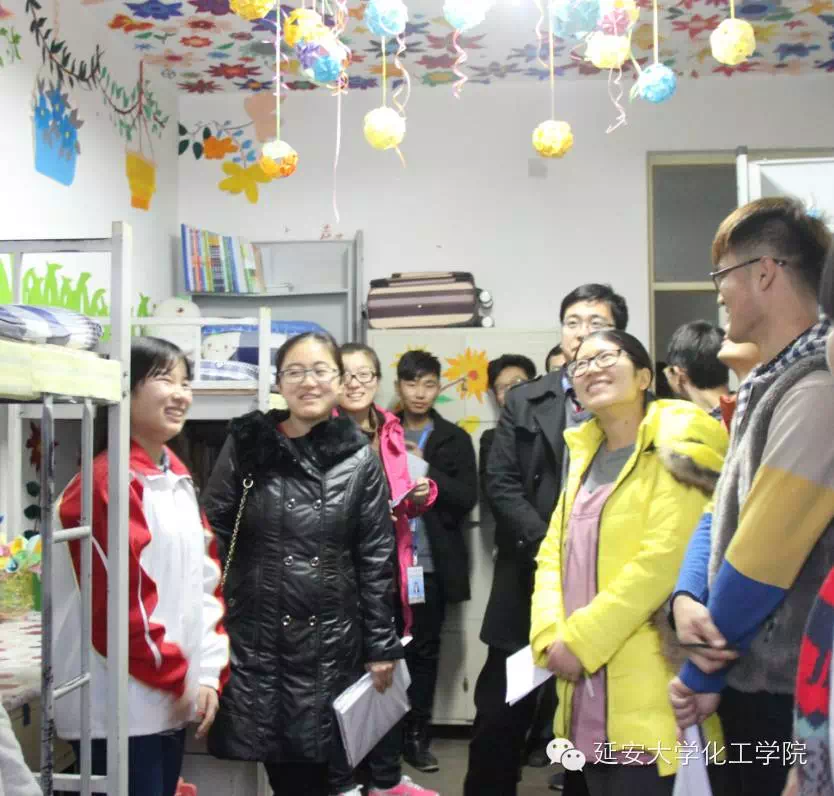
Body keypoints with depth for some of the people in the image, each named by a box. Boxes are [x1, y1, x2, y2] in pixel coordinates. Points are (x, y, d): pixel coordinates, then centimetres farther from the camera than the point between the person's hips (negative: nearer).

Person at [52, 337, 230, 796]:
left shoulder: (177, 478, 12)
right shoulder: (108, 482, -17)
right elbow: (120, 601, -20)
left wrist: (208, 672, 3)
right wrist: (180, 677, -9)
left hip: (172, 699, 8)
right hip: (119, 704, -8)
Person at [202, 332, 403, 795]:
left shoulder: (360, 459, 0)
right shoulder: (245, 446, 0)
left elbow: (376, 559, 2)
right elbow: (212, 538, 1)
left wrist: (382, 646, 1)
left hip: (329, 639, 0)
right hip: (254, 634, 0)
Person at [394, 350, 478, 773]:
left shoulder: (454, 439, 5)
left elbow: (467, 499, -3)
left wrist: (424, 467, -11)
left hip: (431, 562, 0)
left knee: (424, 649, 6)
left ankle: (417, 735, 15)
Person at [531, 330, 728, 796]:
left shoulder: (673, 449, -7)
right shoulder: (585, 454, 17)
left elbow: (662, 560, -17)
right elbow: (553, 553, 12)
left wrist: (580, 640, -16)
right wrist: (550, 638, -4)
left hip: (643, 686, -7)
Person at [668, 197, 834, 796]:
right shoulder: (770, 387, 12)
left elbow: (763, 557, -21)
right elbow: (724, 513, 10)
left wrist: (701, 674, -9)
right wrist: (687, 600, -9)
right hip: (746, 679, 9)